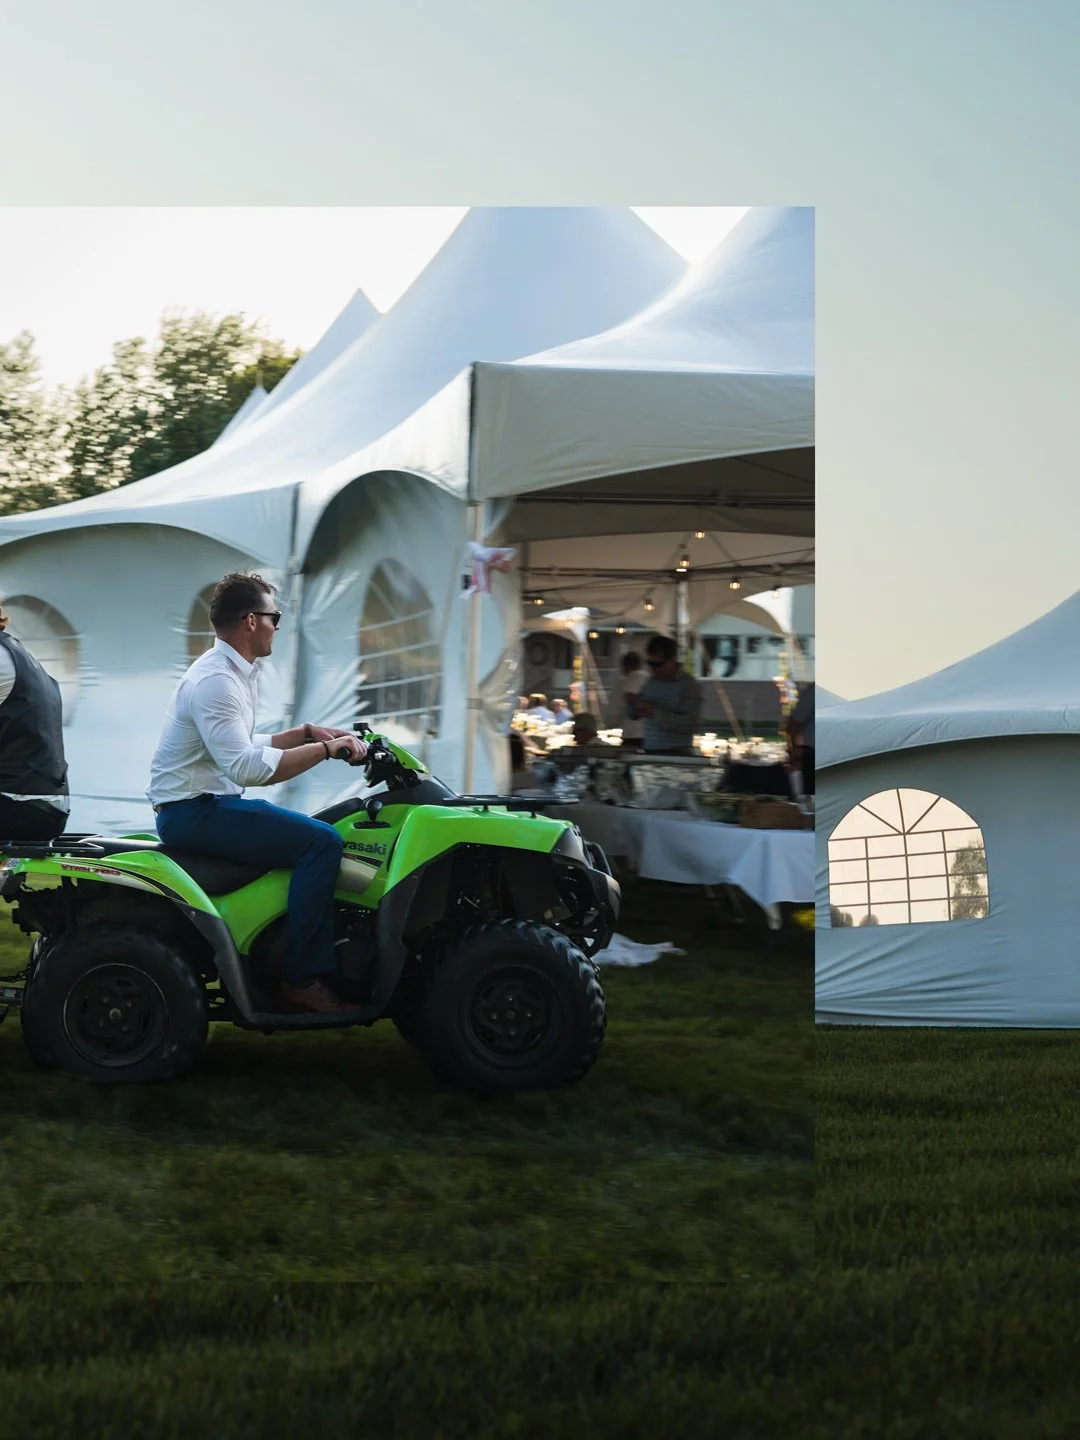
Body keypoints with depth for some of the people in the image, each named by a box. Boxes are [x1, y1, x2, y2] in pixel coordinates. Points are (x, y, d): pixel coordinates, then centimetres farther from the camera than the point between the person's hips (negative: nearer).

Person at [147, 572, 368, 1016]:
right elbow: (246, 767, -28)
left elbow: (245, 747, 24)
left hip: (210, 803, 11)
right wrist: (326, 749, -23)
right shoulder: (215, 680, -19)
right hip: (194, 810, -11)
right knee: (321, 841, -20)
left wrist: (306, 733, 12)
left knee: (317, 833, 17)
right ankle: (303, 978, -18)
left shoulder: (237, 674, 15)